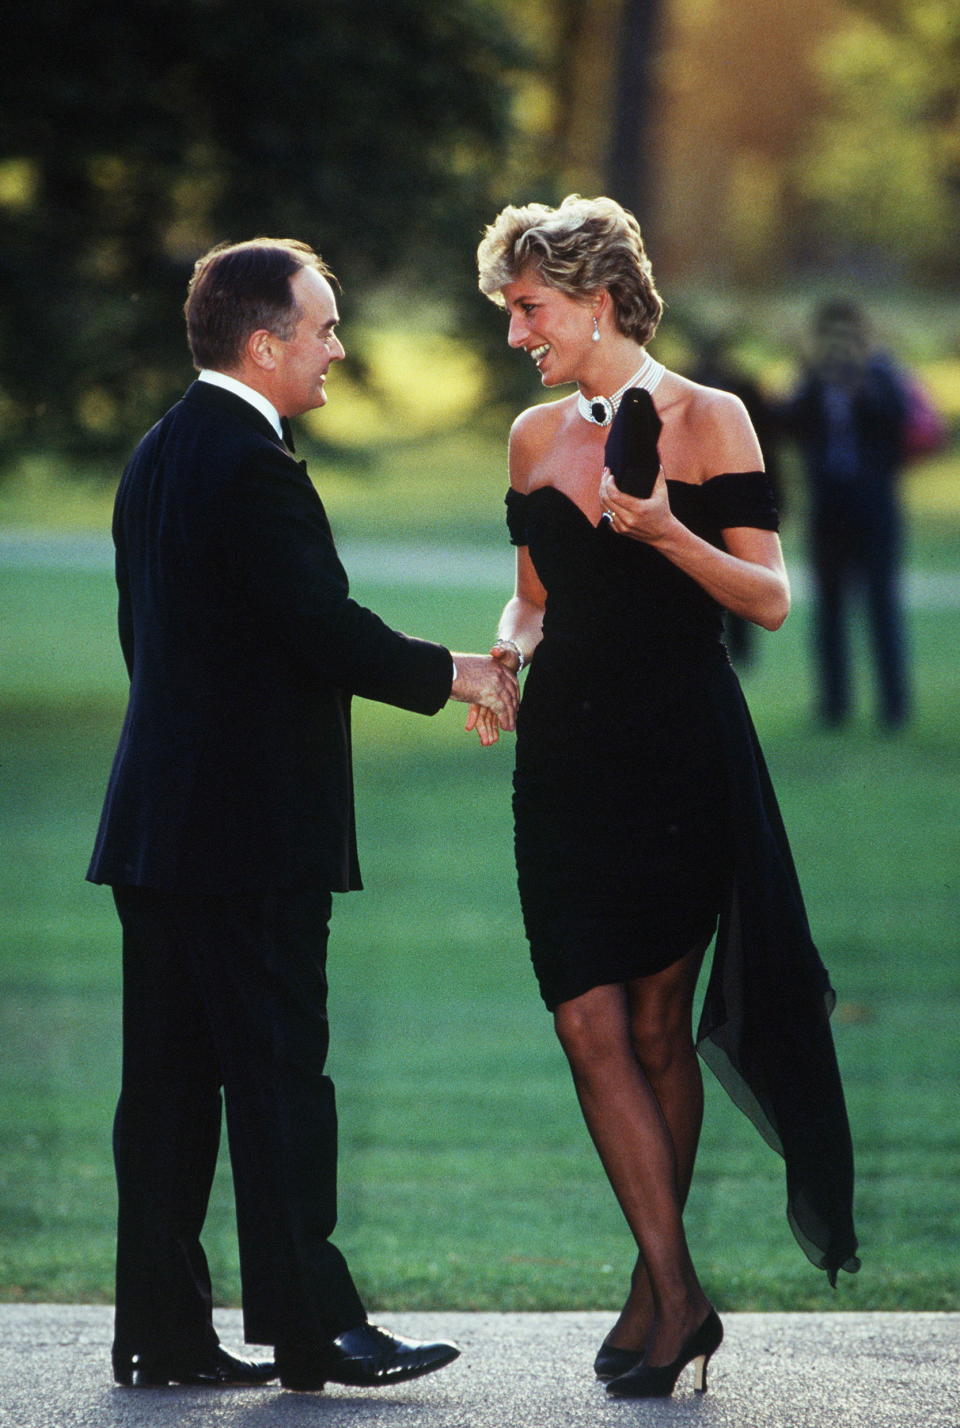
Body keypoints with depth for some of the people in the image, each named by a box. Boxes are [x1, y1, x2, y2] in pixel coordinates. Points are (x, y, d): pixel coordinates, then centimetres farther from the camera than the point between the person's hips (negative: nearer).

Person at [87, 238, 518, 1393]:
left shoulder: (158, 454, 15)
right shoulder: (253, 464, -15)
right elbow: (328, 632, -19)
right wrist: (453, 676, -6)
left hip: (157, 815, 9)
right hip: (253, 829, -9)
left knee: (168, 1081, 8)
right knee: (278, 1076, -5)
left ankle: (162, 1330, 10)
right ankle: (309, 1326, -3)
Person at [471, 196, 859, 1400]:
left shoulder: (708, 421, -3)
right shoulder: (536, 437, 12)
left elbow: (770, 598, -6)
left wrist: (669, 535, -22)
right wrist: (508, 650, -2)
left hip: (680, 747, -4)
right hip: (566, 750, 4)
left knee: (658, 1025, 0)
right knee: (590, 1026, -6)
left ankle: (658, 1289, 12)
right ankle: (676, 1294, -3)